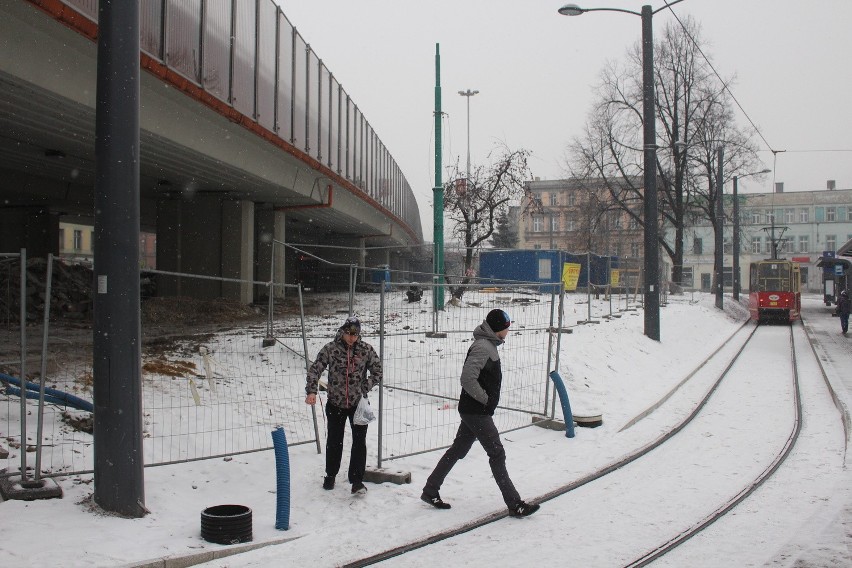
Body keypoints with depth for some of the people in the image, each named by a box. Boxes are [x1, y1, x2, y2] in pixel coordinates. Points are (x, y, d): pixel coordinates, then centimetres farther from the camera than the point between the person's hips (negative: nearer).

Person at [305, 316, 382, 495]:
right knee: (334, 441, 13)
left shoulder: (366, 349, -5)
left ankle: (357, 480, 2)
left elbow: (377, 372, 1)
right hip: (336, 404, 0)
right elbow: (315, 369, -8)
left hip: (358, 403, 0)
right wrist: (311, 391, -21)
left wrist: (364, 387, -11)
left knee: (359, 442, -5)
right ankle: (330, 475, 33)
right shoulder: (330, 349, -8)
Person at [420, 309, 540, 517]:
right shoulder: (482, 347, -19)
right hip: (477, 412, -10)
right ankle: (515, 504, 3)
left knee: (457, 451, 15)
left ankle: (430, 491, 23)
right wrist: (485, 399, -17)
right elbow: (468, 378, -27)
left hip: (474, 411, 10)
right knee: (497, 454, -4)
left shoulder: (489, 345, 13)